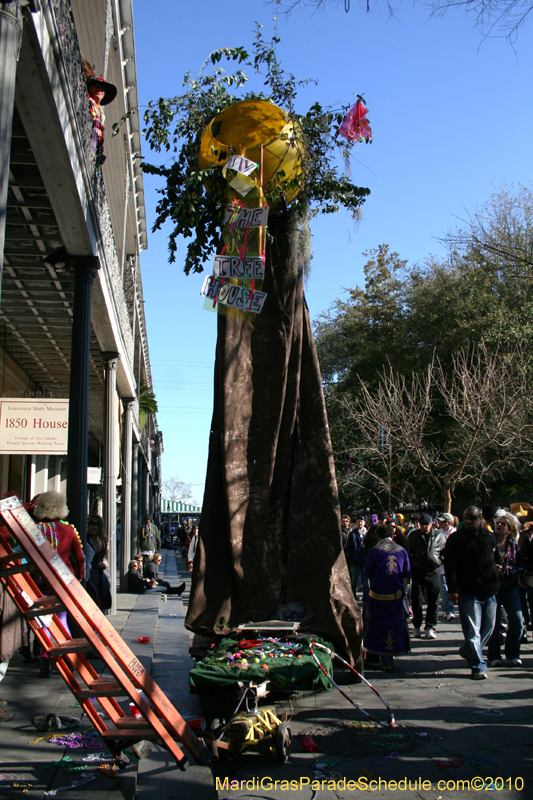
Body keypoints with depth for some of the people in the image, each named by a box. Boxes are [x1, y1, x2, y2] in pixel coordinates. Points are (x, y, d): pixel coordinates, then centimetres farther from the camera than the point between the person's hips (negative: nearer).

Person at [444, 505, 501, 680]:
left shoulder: (489, 536, 12)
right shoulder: (456, 538, -5)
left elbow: (496, 559, 25)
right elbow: (450, 565, -9)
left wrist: (496, 583, 16)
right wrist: (452, 589, -15)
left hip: (489, 591, 6)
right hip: (469, 592, -6)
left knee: (488, 627, 14)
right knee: (472, 631, -5)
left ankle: (467, 651, 34)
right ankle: (478, 666, 4)